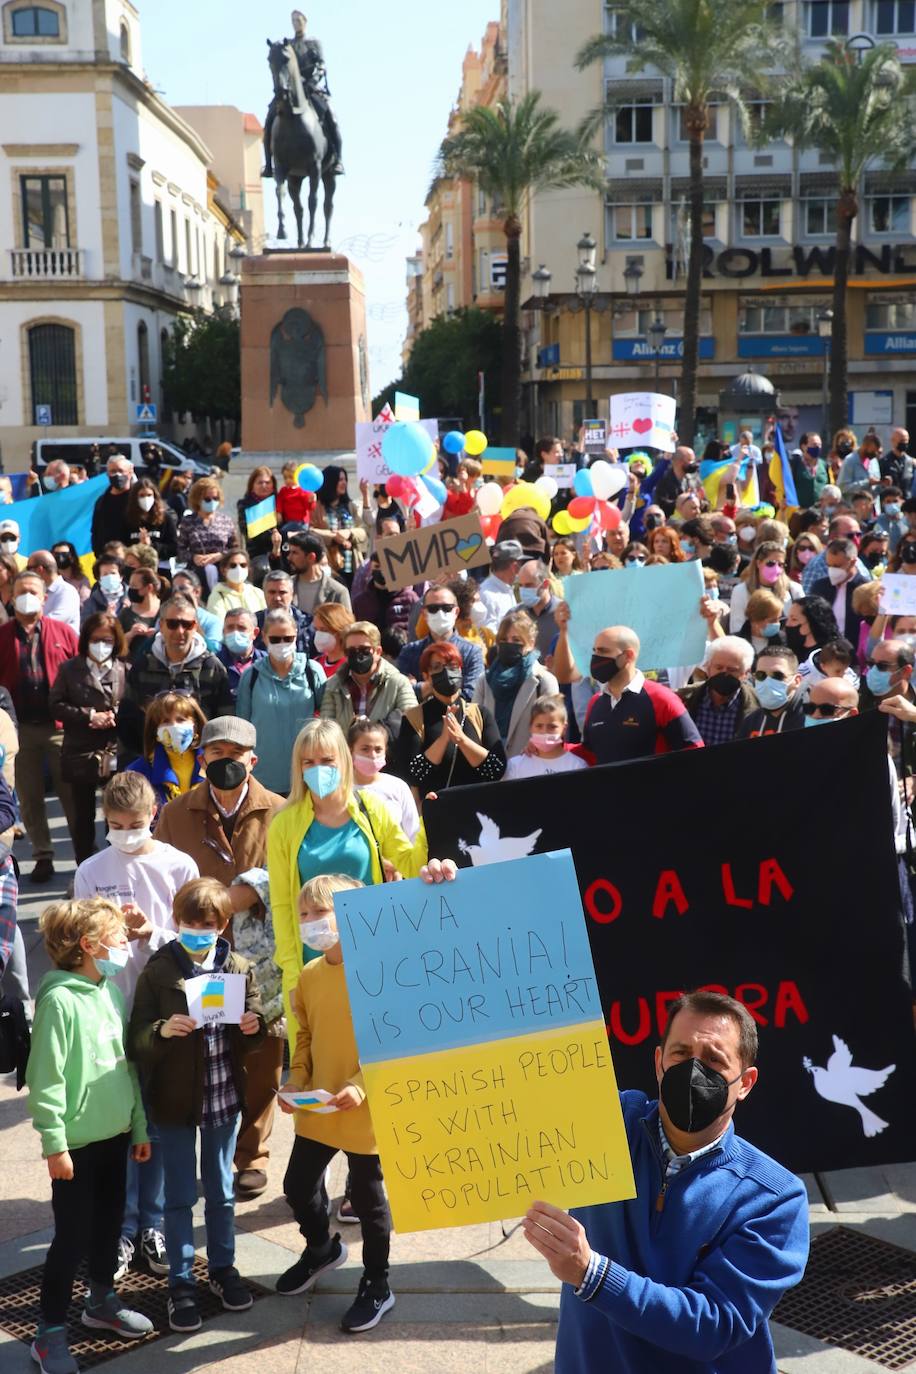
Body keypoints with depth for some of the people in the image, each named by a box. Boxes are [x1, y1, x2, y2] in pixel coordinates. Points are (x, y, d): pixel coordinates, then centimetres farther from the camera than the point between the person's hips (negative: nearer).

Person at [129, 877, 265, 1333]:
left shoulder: (239, 969, -1)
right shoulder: (158, 972, -9)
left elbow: (251, 1038, 7)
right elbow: (136, 1041, -10)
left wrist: (253, 1027, -16)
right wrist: (162, 1030, -30)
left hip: (224, 1098, 2)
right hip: (174, 1100, -2)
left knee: (221, 1191, 17)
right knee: (179, 1196, 9)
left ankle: (223, 1267, 34)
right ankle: (181, 1282, 22)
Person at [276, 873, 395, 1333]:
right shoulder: (309, 975, 2)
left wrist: (361, 1086, -24)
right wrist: (296, 1079, -1)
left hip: (364, 1111, -6)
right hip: (315, 1108, 6)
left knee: (367, 1197, 8)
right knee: (297, 1186, 17)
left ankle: (377, 1285, 29)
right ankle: (322, 1247, 47)